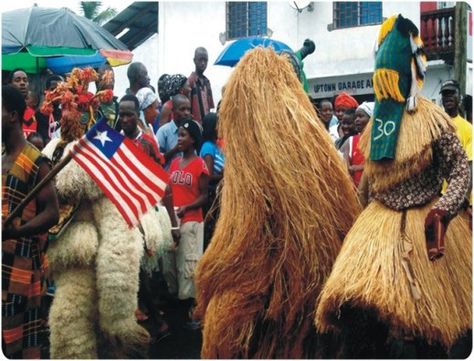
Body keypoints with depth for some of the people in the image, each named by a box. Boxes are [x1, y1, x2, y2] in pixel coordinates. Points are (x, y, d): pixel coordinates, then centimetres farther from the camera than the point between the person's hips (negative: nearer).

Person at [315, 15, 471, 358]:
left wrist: (441, 214, -25)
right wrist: (366, 218, 21)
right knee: (357, 306, -13)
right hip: (379, 223, 4)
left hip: (424, 226, -4)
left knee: (425, 319, 4)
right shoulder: (376, 121, 7)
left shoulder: (432, 118, -9)